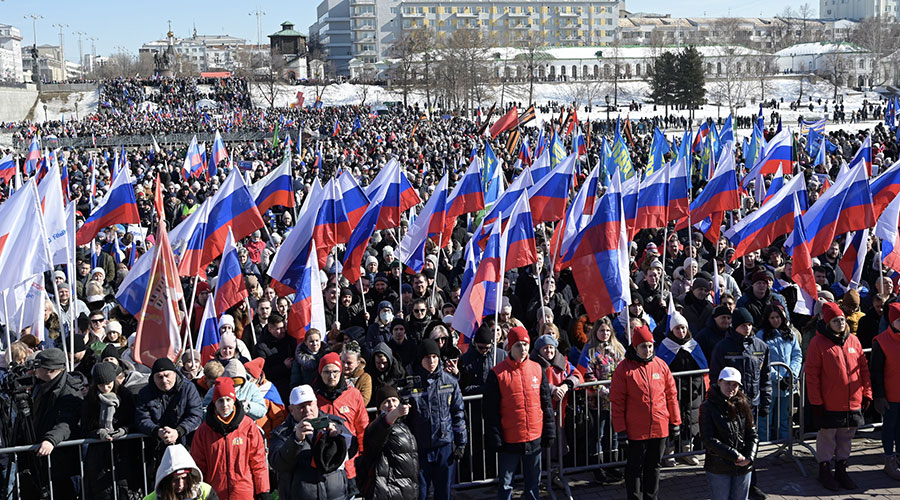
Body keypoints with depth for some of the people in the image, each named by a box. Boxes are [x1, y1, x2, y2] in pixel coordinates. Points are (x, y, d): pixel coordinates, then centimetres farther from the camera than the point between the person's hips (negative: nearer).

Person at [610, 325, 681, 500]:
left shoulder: (661, 365, 3)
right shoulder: (624, 368, -8)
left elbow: (671, 394, 10)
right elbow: (617, 401, -7)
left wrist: (675, 420, 9)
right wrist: (620, 428, -9)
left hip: (660, 426, 4)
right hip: (636, 429, -4)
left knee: (654, 465, 15)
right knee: (635, 467, 6)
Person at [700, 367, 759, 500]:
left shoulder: (742, 405, 7)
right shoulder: (708, 407, -6)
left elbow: (752, 434, 8)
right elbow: (709, 439, -13)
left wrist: (749, 457, -9)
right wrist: (735, 456, -16)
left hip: (743, 467, 4)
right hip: (718, 468, -4)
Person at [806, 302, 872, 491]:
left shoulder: (853, 340, 6)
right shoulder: (818, 342, -9)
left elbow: (863, 367, 11)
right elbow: (812, 374, -9)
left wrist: (867, 393, 7)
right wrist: (816, 401, -11)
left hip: (853, 403, 5)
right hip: (829, 404, -5)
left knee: (846, 437, 14)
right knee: (827, 436, 6)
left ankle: (841, 469, 28)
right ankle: (824, 470, 20)